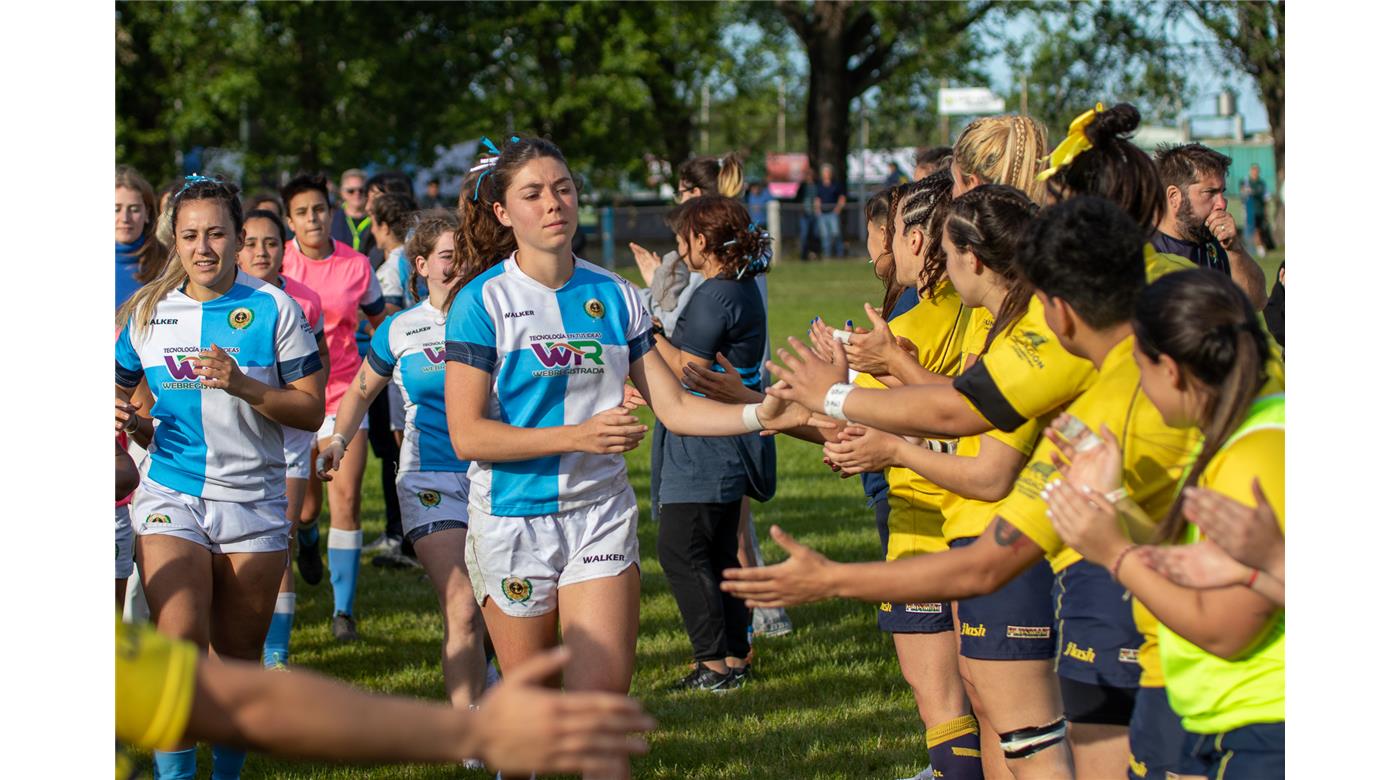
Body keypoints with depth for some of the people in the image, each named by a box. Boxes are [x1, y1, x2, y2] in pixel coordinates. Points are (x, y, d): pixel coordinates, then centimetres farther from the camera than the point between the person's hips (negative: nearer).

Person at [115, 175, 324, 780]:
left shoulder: (273, 309, -3)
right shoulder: (148, 311, 4)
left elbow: (311, 410, -3)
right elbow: (120, 391, 19)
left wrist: (244, 385, -18)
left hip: (254, 502, 0)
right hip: (171, 496, 0)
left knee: (238, 652, 7)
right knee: (181, 641, -18)